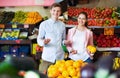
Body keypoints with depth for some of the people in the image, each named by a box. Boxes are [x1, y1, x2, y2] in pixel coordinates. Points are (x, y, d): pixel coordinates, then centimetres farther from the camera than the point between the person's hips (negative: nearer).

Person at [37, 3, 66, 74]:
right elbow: (39, 39, 1)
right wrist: (43, 42, -20)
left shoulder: (62, 25, 10)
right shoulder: (44, 24, 1)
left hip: (60, 57, 2)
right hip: (47, 56, -2)